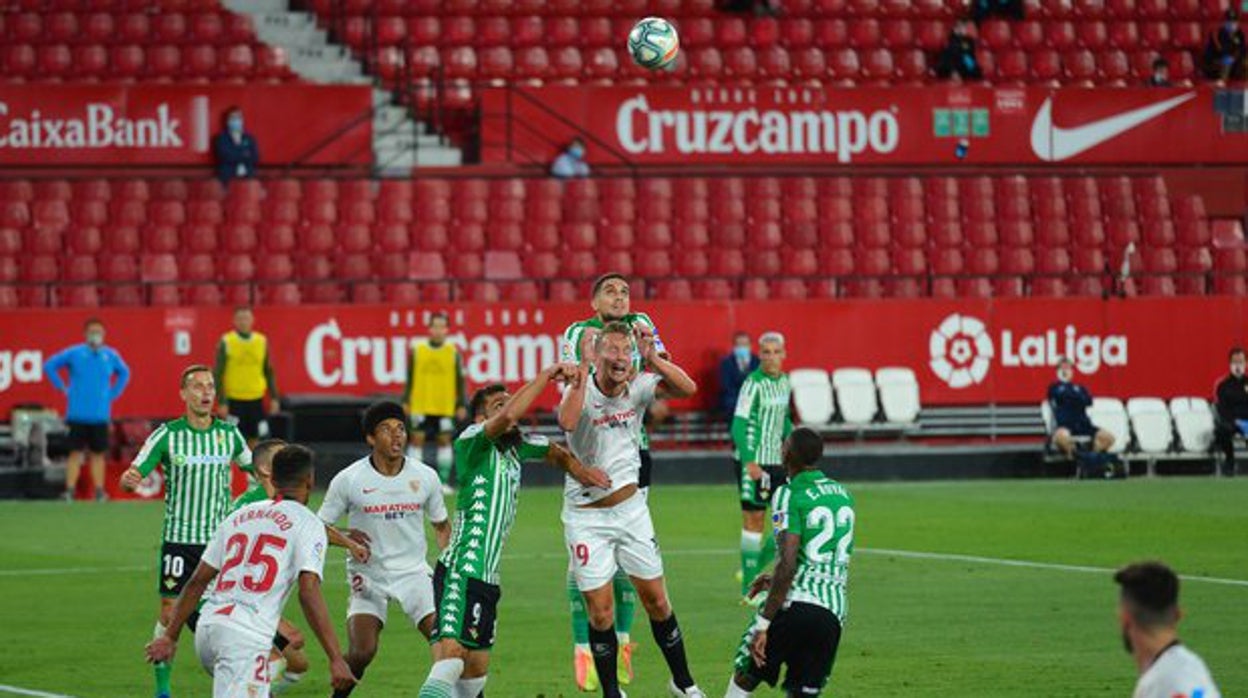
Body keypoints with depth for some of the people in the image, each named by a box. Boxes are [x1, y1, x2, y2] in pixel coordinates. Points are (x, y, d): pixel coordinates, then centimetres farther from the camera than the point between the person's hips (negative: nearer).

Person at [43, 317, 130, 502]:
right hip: (78, 415, -2)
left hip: (100, 415, 2)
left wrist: (113, 394, 13)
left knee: (98, 454, 6)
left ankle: (99, 492, 10)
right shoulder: (74, 353, -2)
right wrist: (63, 388, -1)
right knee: (76, 453, -3)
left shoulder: (110, 355, 7)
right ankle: (69, 491, -2)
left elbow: (124, 373, 24)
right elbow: (49, 365, 3)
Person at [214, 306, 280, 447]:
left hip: (256, 400, 4)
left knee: (254, 441, 8)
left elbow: (269, 372, 13)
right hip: (234, 400, -4)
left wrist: (274, 398, 8)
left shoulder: (262, 341, 6)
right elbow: (217, 374, -5)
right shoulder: (226, 342, -4)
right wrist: (221, 402, -11)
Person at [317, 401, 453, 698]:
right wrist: (346, 537, -19)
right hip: (368, 576, -2)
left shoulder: (425, 476, 1)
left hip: (414, 573, 2)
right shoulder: (348, 480, -6)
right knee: (361, 653, -16)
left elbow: (442, 526, 15)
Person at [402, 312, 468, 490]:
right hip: (420, 406, 0)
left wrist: (462, 405, 1)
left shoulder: (453, 353, 3)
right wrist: (406, 401, 5)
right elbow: (410, 379, 9)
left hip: (445, 407, 0)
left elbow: (460, 380, 5)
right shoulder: (417, 350, 4)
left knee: (444, 440, 3)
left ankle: (444, 481, 9)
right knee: (417, 439, -1)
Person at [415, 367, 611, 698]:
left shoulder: (517, 445, 16)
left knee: (476, 670, 10)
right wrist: (547, 375, -20)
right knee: (451, 655, -25)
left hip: (487, 578, 9)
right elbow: (507, 417, -27)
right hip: (460, 572, -9)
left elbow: (554, 451, 37)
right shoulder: (471, 441, -7)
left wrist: (577, 469, 16)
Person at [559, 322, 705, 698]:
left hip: (630, 508, 3)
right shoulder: (582, 389, -15)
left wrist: (652, 358, -30)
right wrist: (584, 368, -38)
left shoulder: (638, 386, -5)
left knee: (656, 600, 8)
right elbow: (567, 421, -38)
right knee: (600, 611, -1)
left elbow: (687, 388, -19)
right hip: (586, 516, -3)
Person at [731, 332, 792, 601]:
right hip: (753, 461, -8)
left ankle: (753, 572, 18)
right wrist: (749, 462, -23)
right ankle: (749, 586, 3)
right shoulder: (753, 384, -12)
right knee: (753, 519, -3)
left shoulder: (784, 382, 10)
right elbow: (739, 425, -16)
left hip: (776, 461, 8)